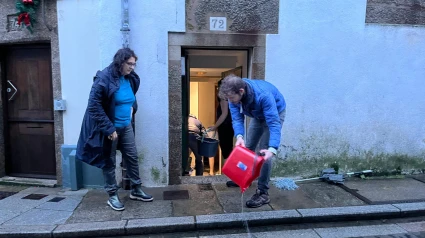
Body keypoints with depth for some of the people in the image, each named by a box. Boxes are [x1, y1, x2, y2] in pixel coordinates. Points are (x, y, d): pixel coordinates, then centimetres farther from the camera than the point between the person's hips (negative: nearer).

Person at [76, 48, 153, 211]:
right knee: (109, 161, 6)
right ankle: (112, 195, 19)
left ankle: (136, 190, 25)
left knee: (132, 157, 11)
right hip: (109, 128, -6)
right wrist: (109, 128, -23)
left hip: (126, 126, 7)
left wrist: (132, 109, 4)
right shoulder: (104, 78, -18)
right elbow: (94, 106, -21)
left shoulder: (131, 78, 3)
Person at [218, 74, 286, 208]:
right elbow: (237, 118, -24)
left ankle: (263, 193, -6)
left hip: (275, 113, -6)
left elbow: (274, 123, -44)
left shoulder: (263, 95, -43)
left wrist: (272, 148, -57)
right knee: (248, 147, 14)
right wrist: (239, 136, -44)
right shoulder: (235, 95, -25)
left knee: (264, 151, -15)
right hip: (258, 115, 6)